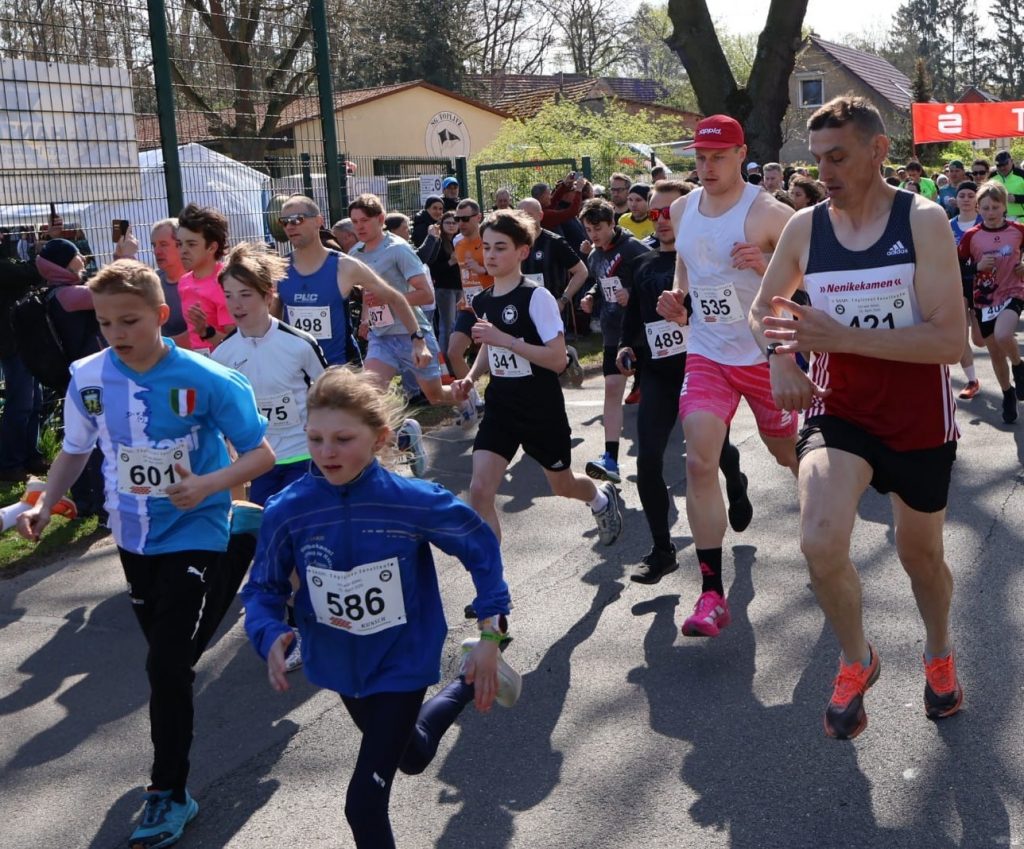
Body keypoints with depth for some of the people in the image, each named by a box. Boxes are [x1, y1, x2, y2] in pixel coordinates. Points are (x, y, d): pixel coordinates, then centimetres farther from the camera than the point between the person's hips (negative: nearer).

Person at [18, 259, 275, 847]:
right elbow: (75, 451, 8)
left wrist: (209, 484, -32)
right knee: (167, 652, 21)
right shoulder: (87, 377, -8)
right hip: (135, 536, 5)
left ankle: (170, 794, 6)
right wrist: (45, 505, -8)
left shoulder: (206, 380, -20)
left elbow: (262, 453, -15)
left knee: (166, 663, -11)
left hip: (194, 533, -5)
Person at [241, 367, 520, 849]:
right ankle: (471, 682, 58)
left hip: (401, 662, -4)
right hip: (340, 666, 4)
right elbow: (263, 589, -7)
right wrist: (271, 636, -28)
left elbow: (481, 548, -10)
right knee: (413, 758, 29)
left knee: (365, 800, -9)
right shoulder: (286, 511, -20)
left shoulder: (414, 501, -26)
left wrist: (491, 635, -12)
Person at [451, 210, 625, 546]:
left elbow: (558, 359, -22)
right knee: (479, 490, -13)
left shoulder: (537, 297, -16)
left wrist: (505, 339, -29)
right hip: (499, 408, 5)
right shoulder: (482, 302, 3)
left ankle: (603, 498, 55)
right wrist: (470, 378, 0)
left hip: (542, 410, -4)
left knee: (562, 484, 19)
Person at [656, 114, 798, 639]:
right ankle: (712, 593, -10)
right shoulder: (682, 210, 4)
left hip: (766, 354, -3)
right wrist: (677, 301, 2)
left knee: (789, 453, 16)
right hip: (706, 355, 3)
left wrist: (767, 267, -29)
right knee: (699, 460, -14)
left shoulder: (768, 213, -13)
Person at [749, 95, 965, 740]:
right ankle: (857, 661, 6)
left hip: (920, 420, -1)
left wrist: (842, 336, -30)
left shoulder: (923, 220, -14)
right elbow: (765, 306, 14)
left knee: (921, 554, 16)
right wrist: (782, 358, -7)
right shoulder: (805, 228, -4)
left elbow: (950, 341, -22)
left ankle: (941, 654, 49)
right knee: (821, 542, -23)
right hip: (839, 411, 1)